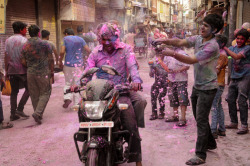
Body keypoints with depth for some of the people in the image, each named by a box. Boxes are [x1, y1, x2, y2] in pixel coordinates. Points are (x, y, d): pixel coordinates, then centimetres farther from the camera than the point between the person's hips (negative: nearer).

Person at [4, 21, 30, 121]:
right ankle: (19, 109, -1)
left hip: (12, 70, 6)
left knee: (14, 92, 9)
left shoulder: (8, 40, 10)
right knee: (28, 89, 9)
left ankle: (13, 114, 8)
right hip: (23, 69, -5)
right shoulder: (24, 40, -7)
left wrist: (6, 71, 14)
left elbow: (6, 57, 9)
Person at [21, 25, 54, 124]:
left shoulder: (25, 46, 4)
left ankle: (39, 114, 20)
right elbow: (51, 59, -5)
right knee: (45, 93, 4)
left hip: (30, 73, 4)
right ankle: (38, 113, -11)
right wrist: (52, 71, 5)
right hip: (43, 72, -3)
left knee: (34, 94, 12)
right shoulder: (45, 44, -5)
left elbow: (23, 62, 2)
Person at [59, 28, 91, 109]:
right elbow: (88, 50, -1)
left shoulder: (65, 39, 2)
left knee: (68, 83, 14)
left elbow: (62, 52, -10)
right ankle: (76, 104, 8)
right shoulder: (80, 39, 8)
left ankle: (67, 98, -9)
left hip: (68, 64, -1)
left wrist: (60, 62, 3)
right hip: (78, 65, 1)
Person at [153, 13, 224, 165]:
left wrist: (173, 54, -31)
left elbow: (192, 60, -27)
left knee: (201, 120, -7)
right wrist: (165, 41, -21)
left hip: (207, 88, -8)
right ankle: (210, 143, 38)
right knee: (199, 118, 19)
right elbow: (180, 42, -4)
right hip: (197, 86, 8)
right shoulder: (198, 39, 3)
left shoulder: (212, 46, -22)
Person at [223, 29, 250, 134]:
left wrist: (225, 47, -15)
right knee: (230, 100, 7)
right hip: (234, 78, 7)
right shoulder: (233, 48, 13)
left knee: (241, 101, -10)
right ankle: (234, 122, 21)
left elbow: (236, 56, -19)